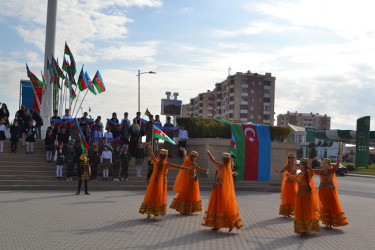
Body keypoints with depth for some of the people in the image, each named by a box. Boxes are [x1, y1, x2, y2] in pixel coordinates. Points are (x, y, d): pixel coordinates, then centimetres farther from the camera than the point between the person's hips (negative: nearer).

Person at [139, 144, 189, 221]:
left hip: (154, 182, 3)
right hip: (162, 182, -3)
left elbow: (152, 154, 8)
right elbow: (178, 166, -12)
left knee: (150, 196, 13)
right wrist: (187, 168, -9)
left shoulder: (156, 162, -5)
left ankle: (148, 213, 18)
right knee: (159, 198, 4)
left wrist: (149, 147, 22)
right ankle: (156, 215, 0)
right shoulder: (166, 164, -11)